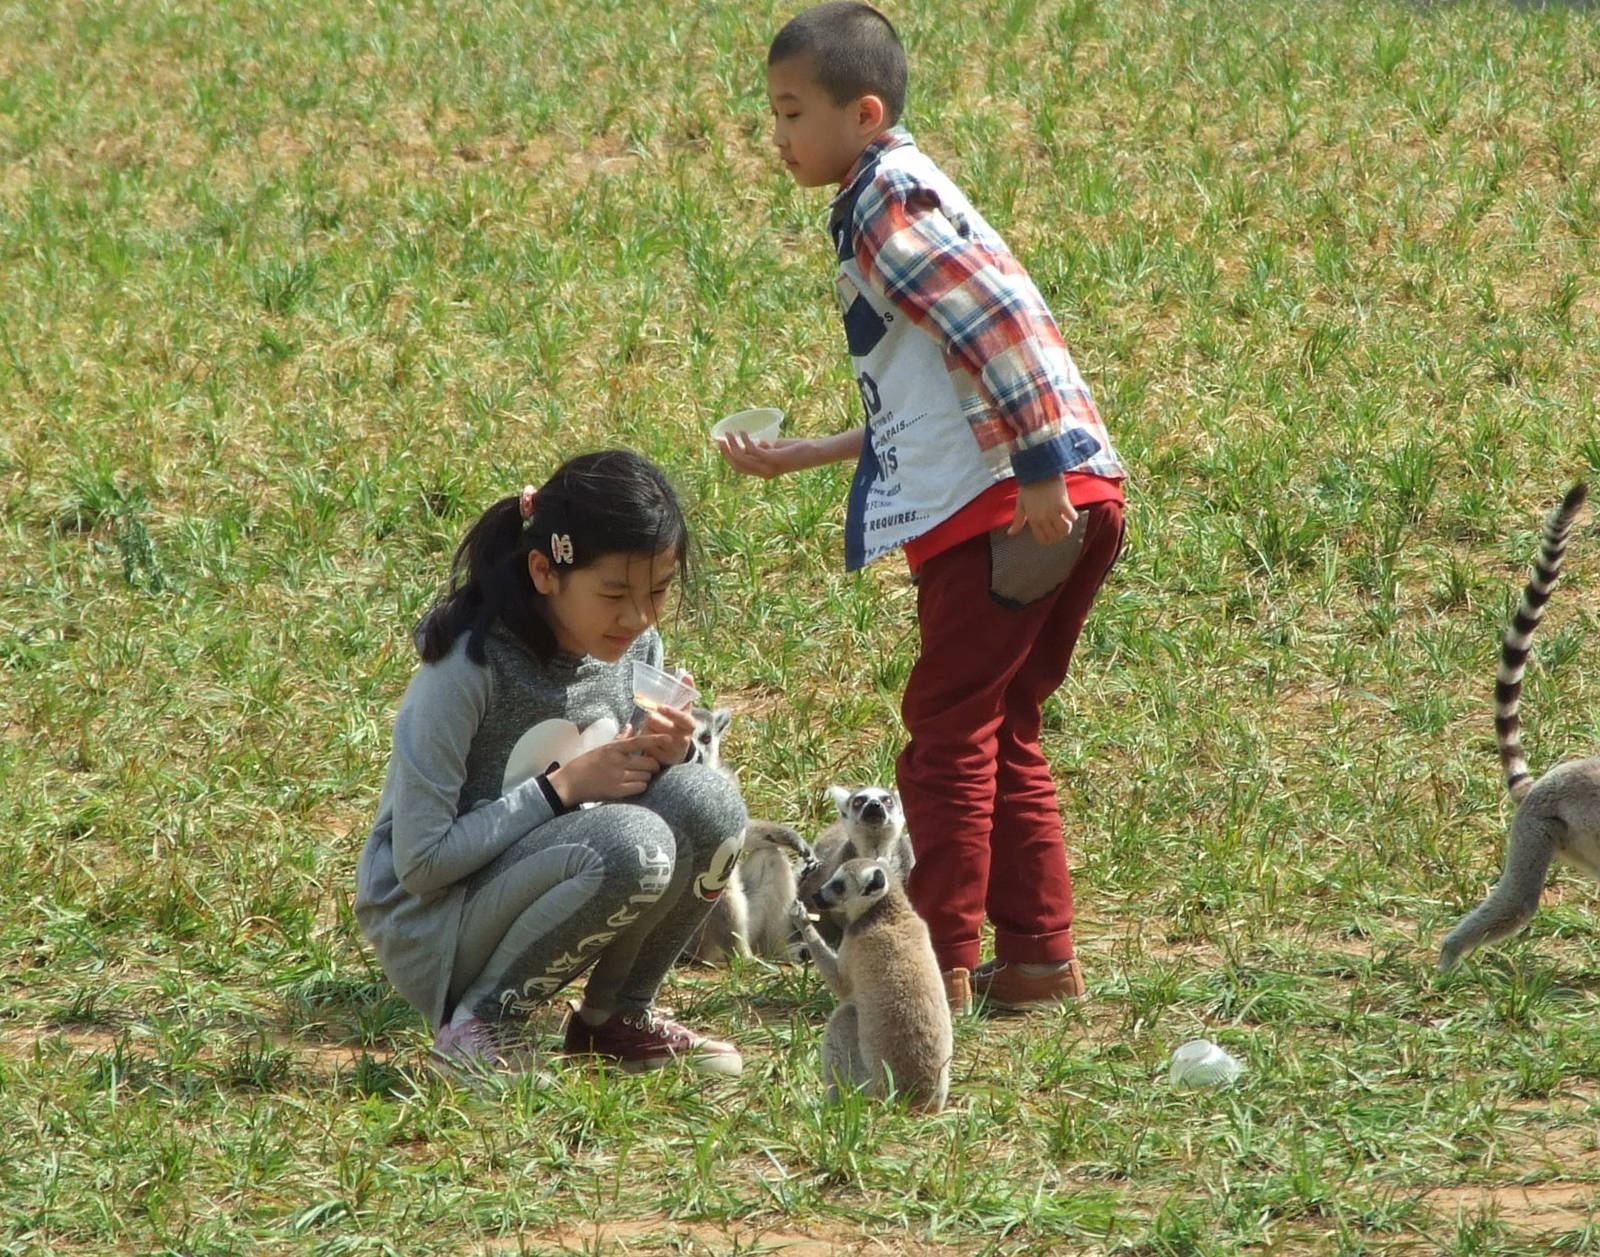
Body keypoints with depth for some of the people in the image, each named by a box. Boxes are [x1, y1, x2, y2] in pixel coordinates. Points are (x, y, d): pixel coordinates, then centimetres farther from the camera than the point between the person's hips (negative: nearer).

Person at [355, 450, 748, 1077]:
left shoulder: (635, 648, -2)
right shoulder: (467, 667, -22)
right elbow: (421, 862, -21)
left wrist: (669, 757, -13)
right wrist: (563, 786, -24)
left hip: (549, 890, 7)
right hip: (432, 931, -7)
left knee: (707, 800, -18)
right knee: (631, 845, -32)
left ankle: (618, 1018, 0)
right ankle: (483, 1021, -12)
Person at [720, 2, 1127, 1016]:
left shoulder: (889, 201, -6)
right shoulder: (907, 199, 24)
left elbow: (997, 323, -21)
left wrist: (1038, 470, -24)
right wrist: (803, 457, 34)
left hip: (1004, 508, -10)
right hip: (1078, 500, 10)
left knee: (949, 734, -2)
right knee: (1003, 736, 17)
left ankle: (940, 967, 2)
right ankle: (1040, 959, 19)